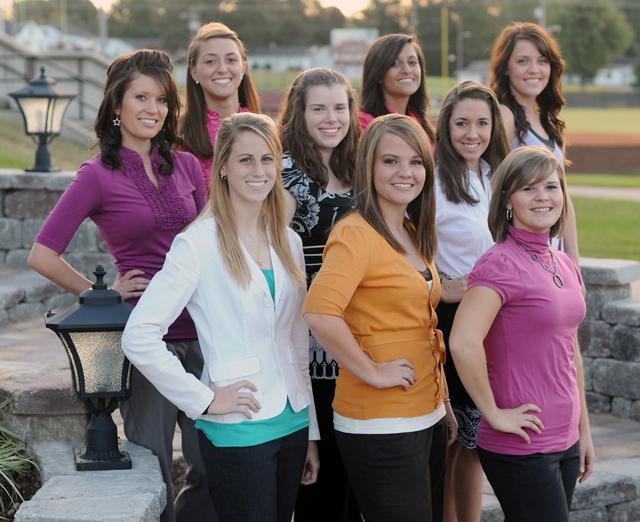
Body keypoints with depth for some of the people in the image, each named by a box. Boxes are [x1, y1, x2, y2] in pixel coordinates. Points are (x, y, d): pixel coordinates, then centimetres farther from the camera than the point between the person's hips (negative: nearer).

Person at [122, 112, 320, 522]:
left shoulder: (288, 242, 10)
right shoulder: (198, 245, -11)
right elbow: (139, 337, -17)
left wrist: (312, 433, 14)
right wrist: (204, 400, -15)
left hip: (292, 426, 6)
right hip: (237, 432, -6)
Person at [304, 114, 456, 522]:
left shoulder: (412, 234, 12)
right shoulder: (356, 233, -15)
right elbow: (320, 313, -30)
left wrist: (441, 398, 16)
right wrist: (371, 371, -21)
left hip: (423, 417, 8)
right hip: (380, 424, -8)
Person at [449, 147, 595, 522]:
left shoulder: (566, 265, 10)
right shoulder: (501, 263, -14)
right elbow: (463, 342, -27)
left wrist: (584, 430, 18)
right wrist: (494, 414, -19)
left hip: (565, 443, 7)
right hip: (521, 447, -7)